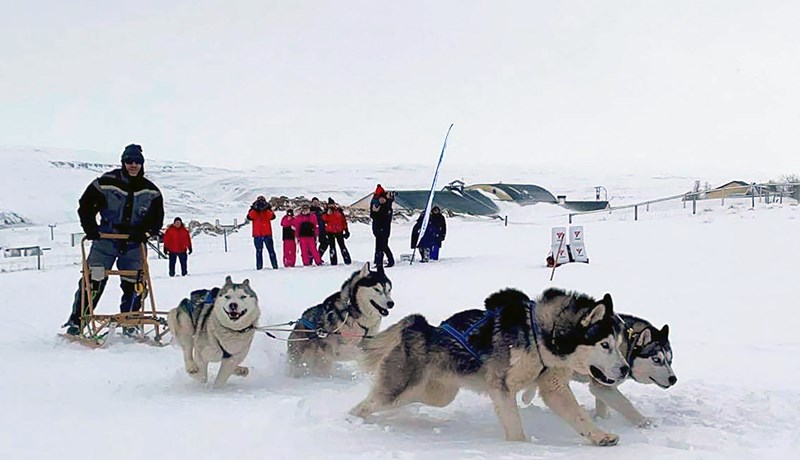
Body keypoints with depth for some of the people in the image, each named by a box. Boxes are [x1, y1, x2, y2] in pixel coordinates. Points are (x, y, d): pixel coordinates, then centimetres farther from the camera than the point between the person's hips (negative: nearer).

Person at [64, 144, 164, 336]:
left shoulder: (151, 191, 1)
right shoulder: (106, 183, -7)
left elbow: (157, 219, 4)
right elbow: (86, 206, 1)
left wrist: (144, 233, -12)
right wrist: (90, 228, -11)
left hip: (134, 242, 2)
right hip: (106, 239, -2)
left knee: (134, 284, 3)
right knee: (93, 280, -6)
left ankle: (130, 325, 17)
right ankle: (77, 320, 2)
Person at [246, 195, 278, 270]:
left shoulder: (268, 211, 7)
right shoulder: (253, 211, 7)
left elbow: (272, 216, -13)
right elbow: (249, 217, -14)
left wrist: (267, 209, -23)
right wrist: (255, 209, -24)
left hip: (267, 234, 0)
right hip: (257, 235, 0)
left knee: (271, 250, 0)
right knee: (259, 251, 2)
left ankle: (275, 266, 1)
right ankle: (259, 267, 4)